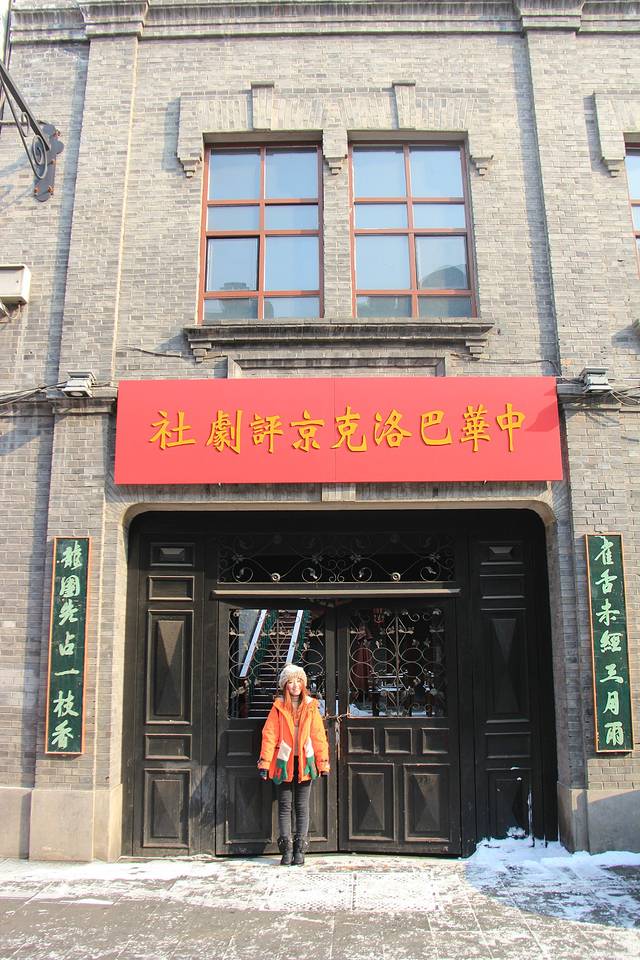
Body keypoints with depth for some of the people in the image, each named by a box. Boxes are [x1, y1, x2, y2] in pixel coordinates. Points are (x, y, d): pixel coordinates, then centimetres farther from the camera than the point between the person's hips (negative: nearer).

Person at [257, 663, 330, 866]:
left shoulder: (310, 707, 4)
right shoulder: (278, 707, 1)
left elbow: (319, 736, 4)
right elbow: (269, 735, -3)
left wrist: (323, 763, -1)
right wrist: (264, 763, -10)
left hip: (304, 763, 1)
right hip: (284, 763, -1)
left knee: (302, 808, 5)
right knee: (285, 807, 3)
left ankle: (299, 849, 11)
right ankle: (286, 849, 9)